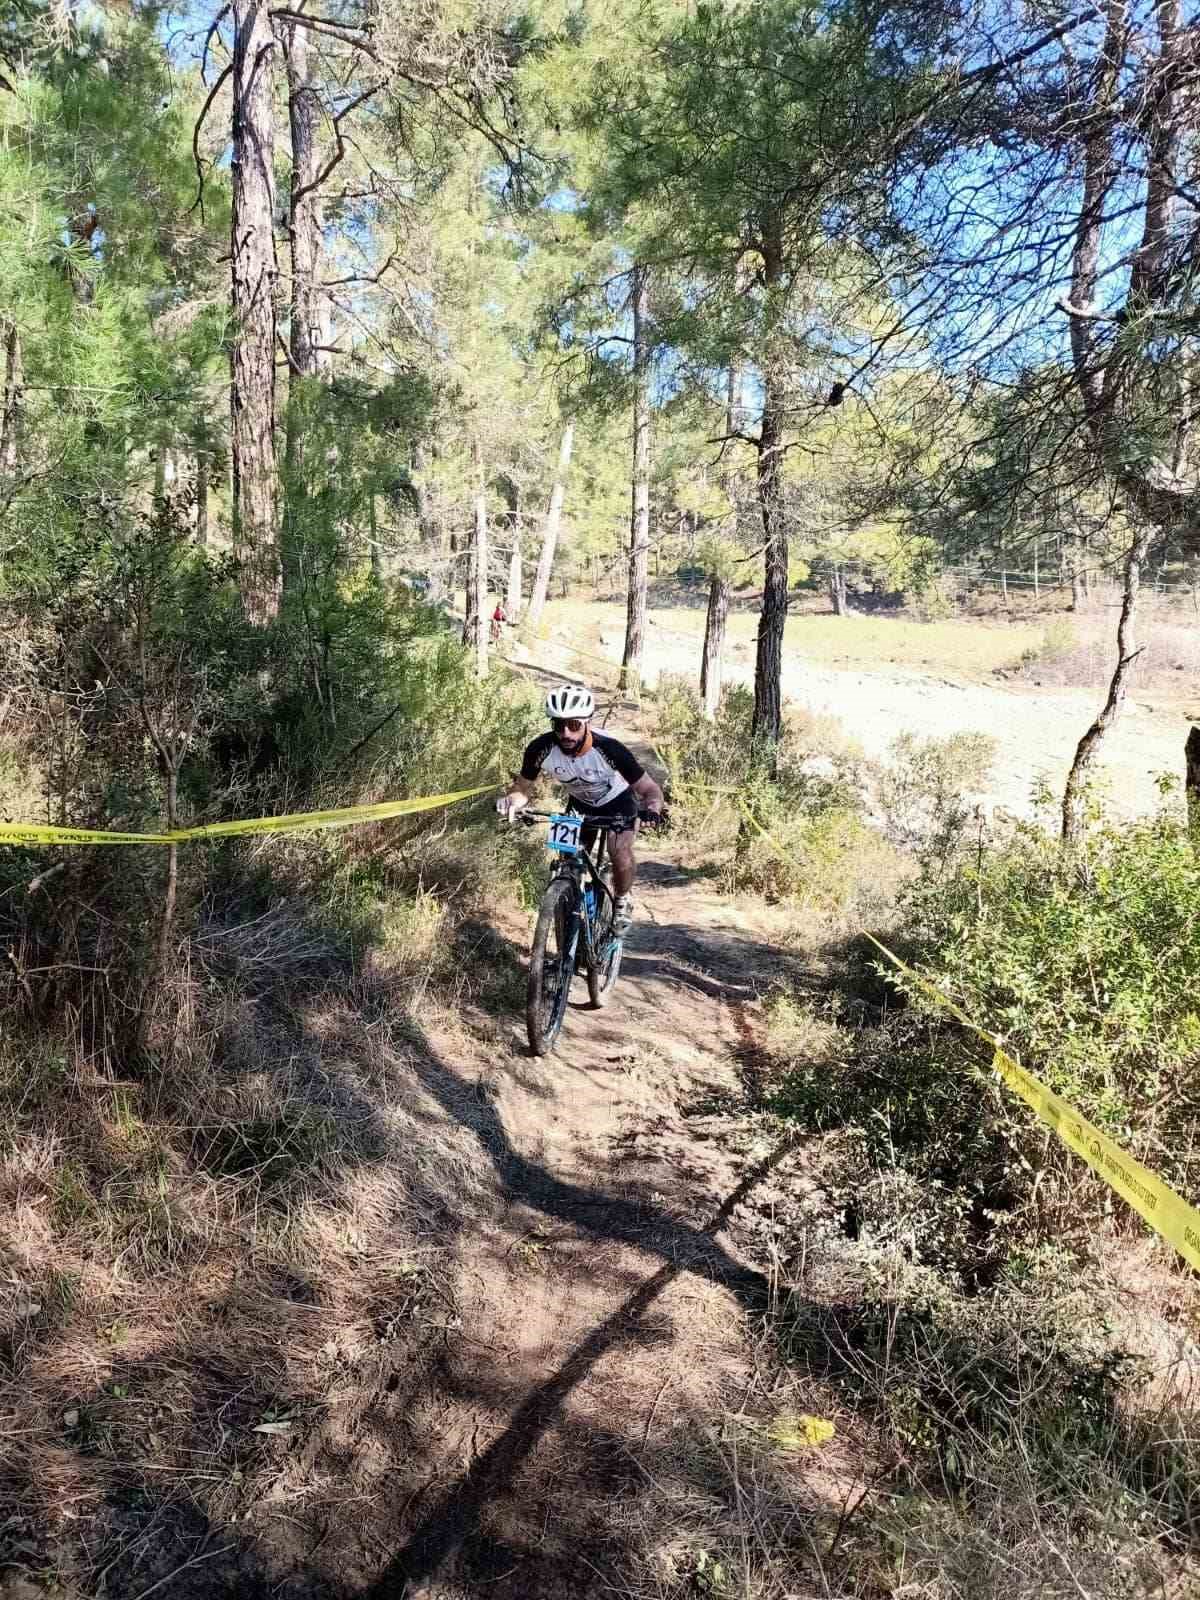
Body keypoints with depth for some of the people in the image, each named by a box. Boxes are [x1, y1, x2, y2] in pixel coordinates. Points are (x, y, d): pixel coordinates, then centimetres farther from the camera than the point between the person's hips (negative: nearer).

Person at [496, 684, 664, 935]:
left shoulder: (609, 749, -37)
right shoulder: (541, 749, -30)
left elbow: (650, 789, -30)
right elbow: (523, 788, -16)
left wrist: (652, 809, -52)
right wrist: (511, 801, -40)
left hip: (618, 801, -3)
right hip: (580, 803, 3)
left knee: (620, 854, -21)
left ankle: (622, 901, 9)